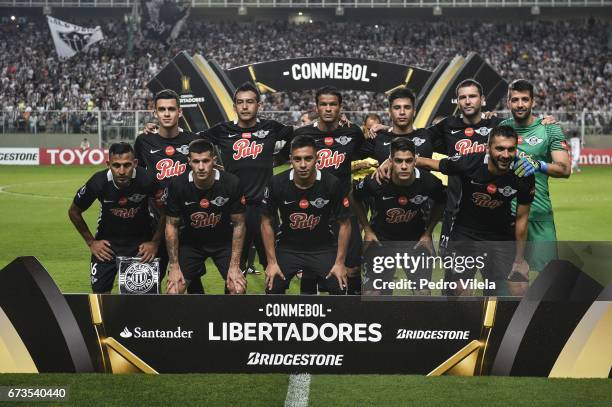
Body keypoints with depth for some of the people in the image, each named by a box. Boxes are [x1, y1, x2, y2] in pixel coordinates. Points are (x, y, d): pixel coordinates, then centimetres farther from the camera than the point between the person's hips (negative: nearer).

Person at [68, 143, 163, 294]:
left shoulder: (147, 180, -27)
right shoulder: (98, 182, -23)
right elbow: (74, 212, -3)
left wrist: (155, 242, -9)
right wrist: (90, 242, -1)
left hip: (141, 241, -1)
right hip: (107, 241, 1)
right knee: (100, 290, -2)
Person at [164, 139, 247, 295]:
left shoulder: (231, 183, -22)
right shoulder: (178, 185, -21)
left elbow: (238, 224, -11)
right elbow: (172, 225, -8)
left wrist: (234, 266, -13)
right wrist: (174, 266, -10)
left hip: (223, 242, 0)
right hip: (190, 241, 1)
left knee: (239, 289, -16)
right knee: (174, 291, -12)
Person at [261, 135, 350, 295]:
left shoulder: (333, 184, -18)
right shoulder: (277, 184, -16)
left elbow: (344, 224, -6)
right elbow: (267, 223, -4)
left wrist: (340, 262, -8)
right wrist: (272, 262, -7)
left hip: (323, 247, 0)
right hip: (287, 247, 1)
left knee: (339, 288, -14)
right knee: (272, 289, -14)